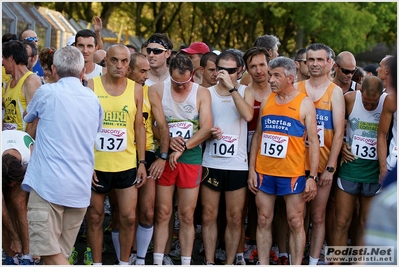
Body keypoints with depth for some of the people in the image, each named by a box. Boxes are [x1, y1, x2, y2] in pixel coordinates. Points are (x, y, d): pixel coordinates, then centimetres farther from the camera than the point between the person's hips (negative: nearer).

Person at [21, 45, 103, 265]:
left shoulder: (47, 93, -4)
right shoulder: (93, 100, 11)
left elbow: (28, 117, 18)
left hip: (48, 184, -6)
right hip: (80, 188, 6)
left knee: (50, 254, -8)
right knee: (61, 253, 11)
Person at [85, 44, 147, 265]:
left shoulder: (136, 89, 4)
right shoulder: (91, 86, -3)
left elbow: (139, 127, 8)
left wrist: (142, 162, 4)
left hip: (127, 164, 2)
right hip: (96, 165, -1)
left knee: (128, 217, 2)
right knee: (94, 218, 6)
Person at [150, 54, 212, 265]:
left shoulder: (201, 93, 1)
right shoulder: (157, 90, 0)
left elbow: (206, 129, -6)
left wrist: (182, 148, -13)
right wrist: (168, 141, -16)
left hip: (191, 158, 0)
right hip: (164, 157, 0)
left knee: (187, 215, 2)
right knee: (162, 213, 1)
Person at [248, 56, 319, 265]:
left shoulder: (304, 103, -4)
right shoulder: (267, 101, 8)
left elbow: (313, 141, -5)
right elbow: (257, 136, 13)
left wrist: (313, 177, -11)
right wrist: (251, 169, 7)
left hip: (293, 174, -4)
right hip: (264, 172, 4)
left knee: (295, 223, 1)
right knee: (263, 221, 7)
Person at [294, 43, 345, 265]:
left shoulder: (335, 92, 0)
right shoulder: (296, 88, 7)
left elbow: (339, 132, -4)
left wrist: (330, 167, -10)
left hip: (322, 164, -2)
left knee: (318, 217, 3)